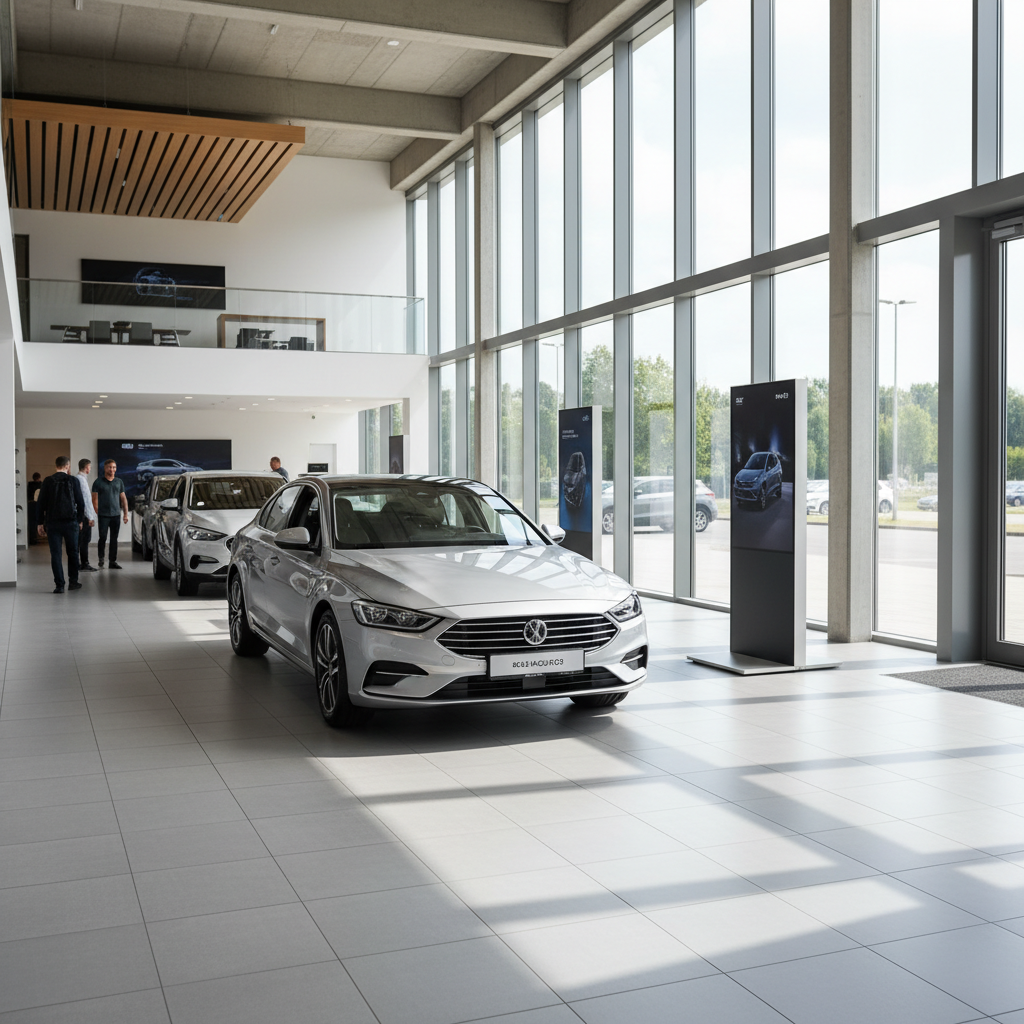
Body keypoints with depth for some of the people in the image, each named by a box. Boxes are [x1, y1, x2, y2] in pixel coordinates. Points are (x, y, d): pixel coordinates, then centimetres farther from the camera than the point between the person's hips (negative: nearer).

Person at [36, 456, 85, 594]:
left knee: (55, 554, 3)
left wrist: (40, 523, 6)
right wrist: (79, 519, 11)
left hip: (52, 522, 1)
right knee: (73, 552, 13)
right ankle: (73, 582, 16)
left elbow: (41, 503, 0)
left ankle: (59, 585, -1)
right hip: (70, 522, 0)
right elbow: (80, 502, -1)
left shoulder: (48, 481, 0)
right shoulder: (73, 481, -2)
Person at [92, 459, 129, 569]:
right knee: (103, 537, -7)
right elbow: (95, 499, -1)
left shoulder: (119, 482, 13)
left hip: (116, 514, 3)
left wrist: (125, 513, 8)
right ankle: (101, 558, 10)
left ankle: (113, 561, 10)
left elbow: (123, 498, 15)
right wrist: (97, 513, -8)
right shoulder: (99, 481, 1)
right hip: (103, 515, -3)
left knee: (114, 539, 5)